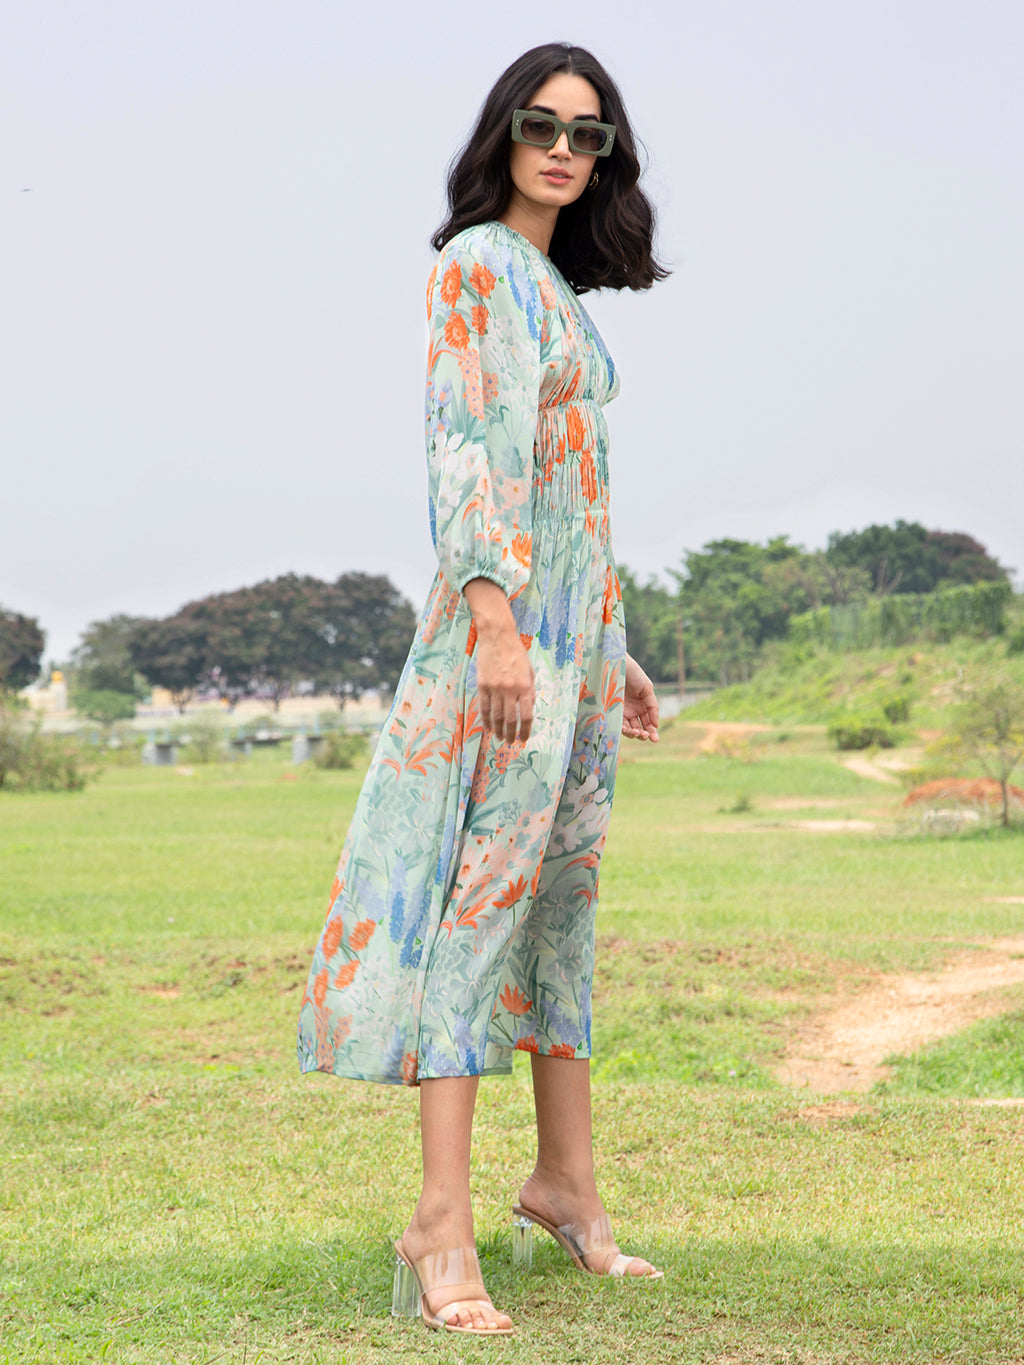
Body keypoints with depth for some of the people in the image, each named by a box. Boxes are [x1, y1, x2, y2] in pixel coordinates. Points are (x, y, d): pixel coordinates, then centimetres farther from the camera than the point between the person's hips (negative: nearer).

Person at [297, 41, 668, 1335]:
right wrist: (495, 620, -25)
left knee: (562, 893, 11)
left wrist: (613, 650, 22)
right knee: (484, 887, -13)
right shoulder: (476, 266, -5)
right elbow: (468, 446, -16)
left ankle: (564, 1182, 19)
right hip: (509, 618, -9)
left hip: (577, 622, 9)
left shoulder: (560, 287, 20)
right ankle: (442, 1222, -13)